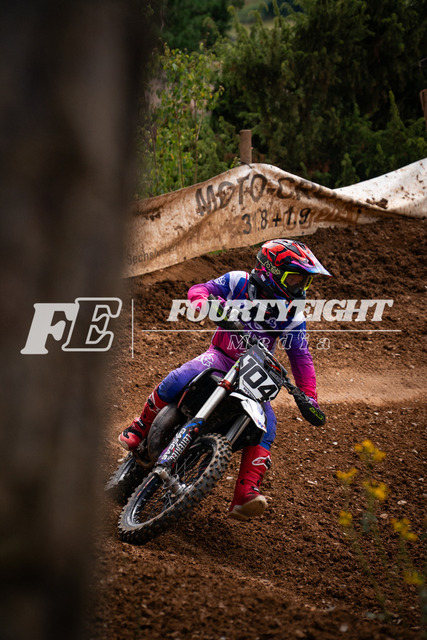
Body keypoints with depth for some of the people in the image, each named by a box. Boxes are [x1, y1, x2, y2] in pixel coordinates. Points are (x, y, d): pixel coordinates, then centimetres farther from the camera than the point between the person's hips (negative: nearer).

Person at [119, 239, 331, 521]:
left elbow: (301, 357, -1)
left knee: (266, 426, -21)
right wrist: (205, 301, -35)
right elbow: (199, 290, -9)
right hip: (221, 357, -2)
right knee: (177, 381, -30)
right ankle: (140, 428, -5)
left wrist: (309, 396, -13)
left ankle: (245, 496, -28)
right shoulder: (239, 282, -6)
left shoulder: (292, 315, -1)